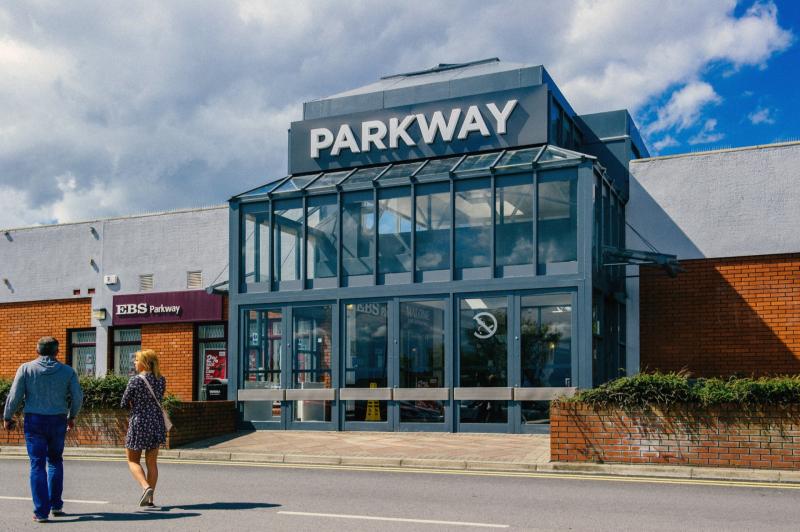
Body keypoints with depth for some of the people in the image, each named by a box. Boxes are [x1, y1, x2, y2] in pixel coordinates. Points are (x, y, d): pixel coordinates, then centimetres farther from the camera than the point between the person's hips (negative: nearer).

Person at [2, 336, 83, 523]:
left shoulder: (26, 369, -1)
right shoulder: (67, 371, 3)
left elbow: (14, 396, -3)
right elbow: (77, 397, 2)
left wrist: (7, 417, 11)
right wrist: (72, 416, 18)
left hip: (34, 420, -1)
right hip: (58, 421, 1)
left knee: (37, 465, 2)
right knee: (55, 461, 18)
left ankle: (41, 511, -2)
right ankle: (56, 505, 18)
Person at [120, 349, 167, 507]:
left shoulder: (135, 380, -14)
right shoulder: (161, 380, 3)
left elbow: (124, 403, -6)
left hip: (138, 423, -5)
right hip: (156, 422, 5)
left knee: (133, 460, 10)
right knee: (152, 462, 12)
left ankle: (146, 487, -12)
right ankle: (150, 499, 12)